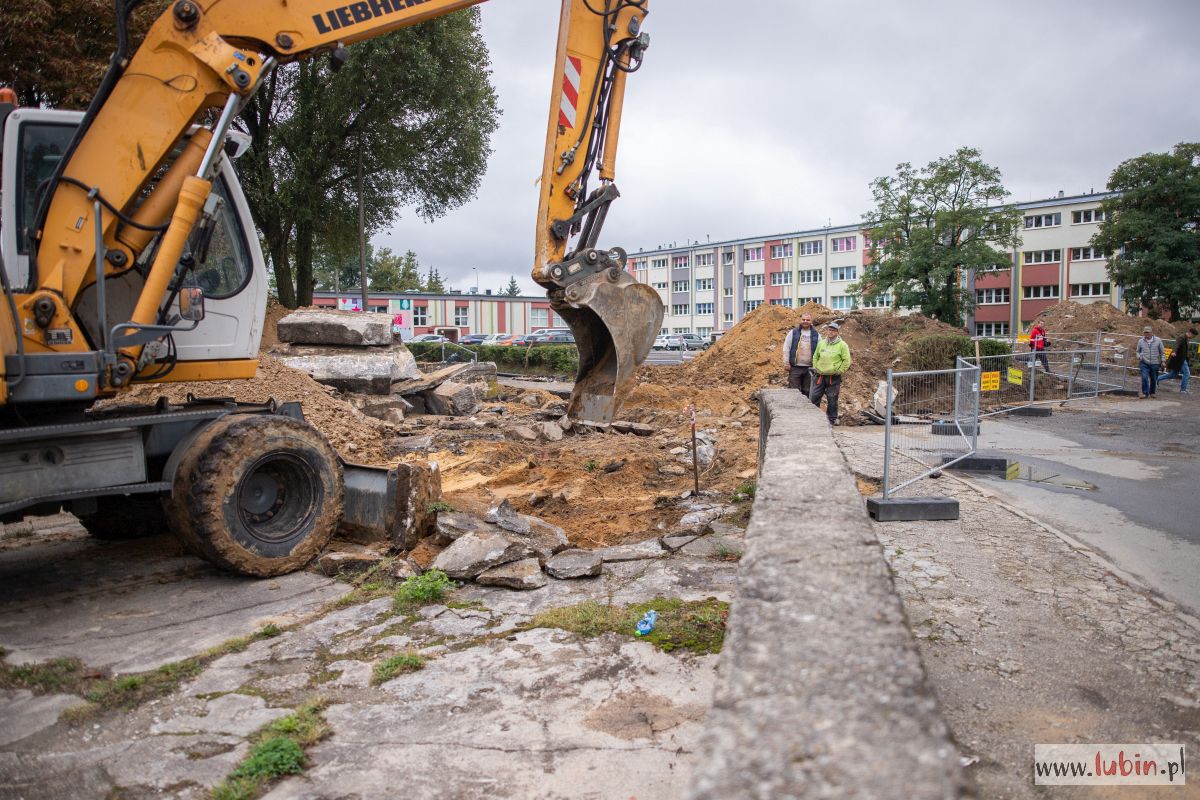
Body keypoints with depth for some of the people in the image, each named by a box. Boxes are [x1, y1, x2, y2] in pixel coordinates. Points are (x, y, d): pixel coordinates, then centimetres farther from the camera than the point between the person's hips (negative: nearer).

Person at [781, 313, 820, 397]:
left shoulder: (816, 335, 8)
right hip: (795, 367, -2)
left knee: (807, 391, 9)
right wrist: (786, 363, -4)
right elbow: (786, 348, 2)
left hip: (810, 368, 2)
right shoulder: (793, 332, 3)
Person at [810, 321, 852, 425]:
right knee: (814, 397, 4)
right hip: (820, 376, 4)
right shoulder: (821, 343, 9)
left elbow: (847, 361, -5)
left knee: (832, 400, 3)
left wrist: (839, 371, -7)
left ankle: (832, 419, 15)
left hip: (834, 377, -4)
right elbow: (815, 356, 21)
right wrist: (815, 367, 11)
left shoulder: (842, 345, -5)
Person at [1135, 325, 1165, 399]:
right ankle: (1145, 393, -8)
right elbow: (1138, 351, 16)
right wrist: (1139, 357, -4)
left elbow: (1161, 352, 7)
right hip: (1144, 363, 0)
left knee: (1154, 379, 8)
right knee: (1144, 377, -14)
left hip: (1155, 363, 0)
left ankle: (1152, 392, 24)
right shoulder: (1140, 341, 5)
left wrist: (1162, 361, 3)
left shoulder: (1158, 340, 2)